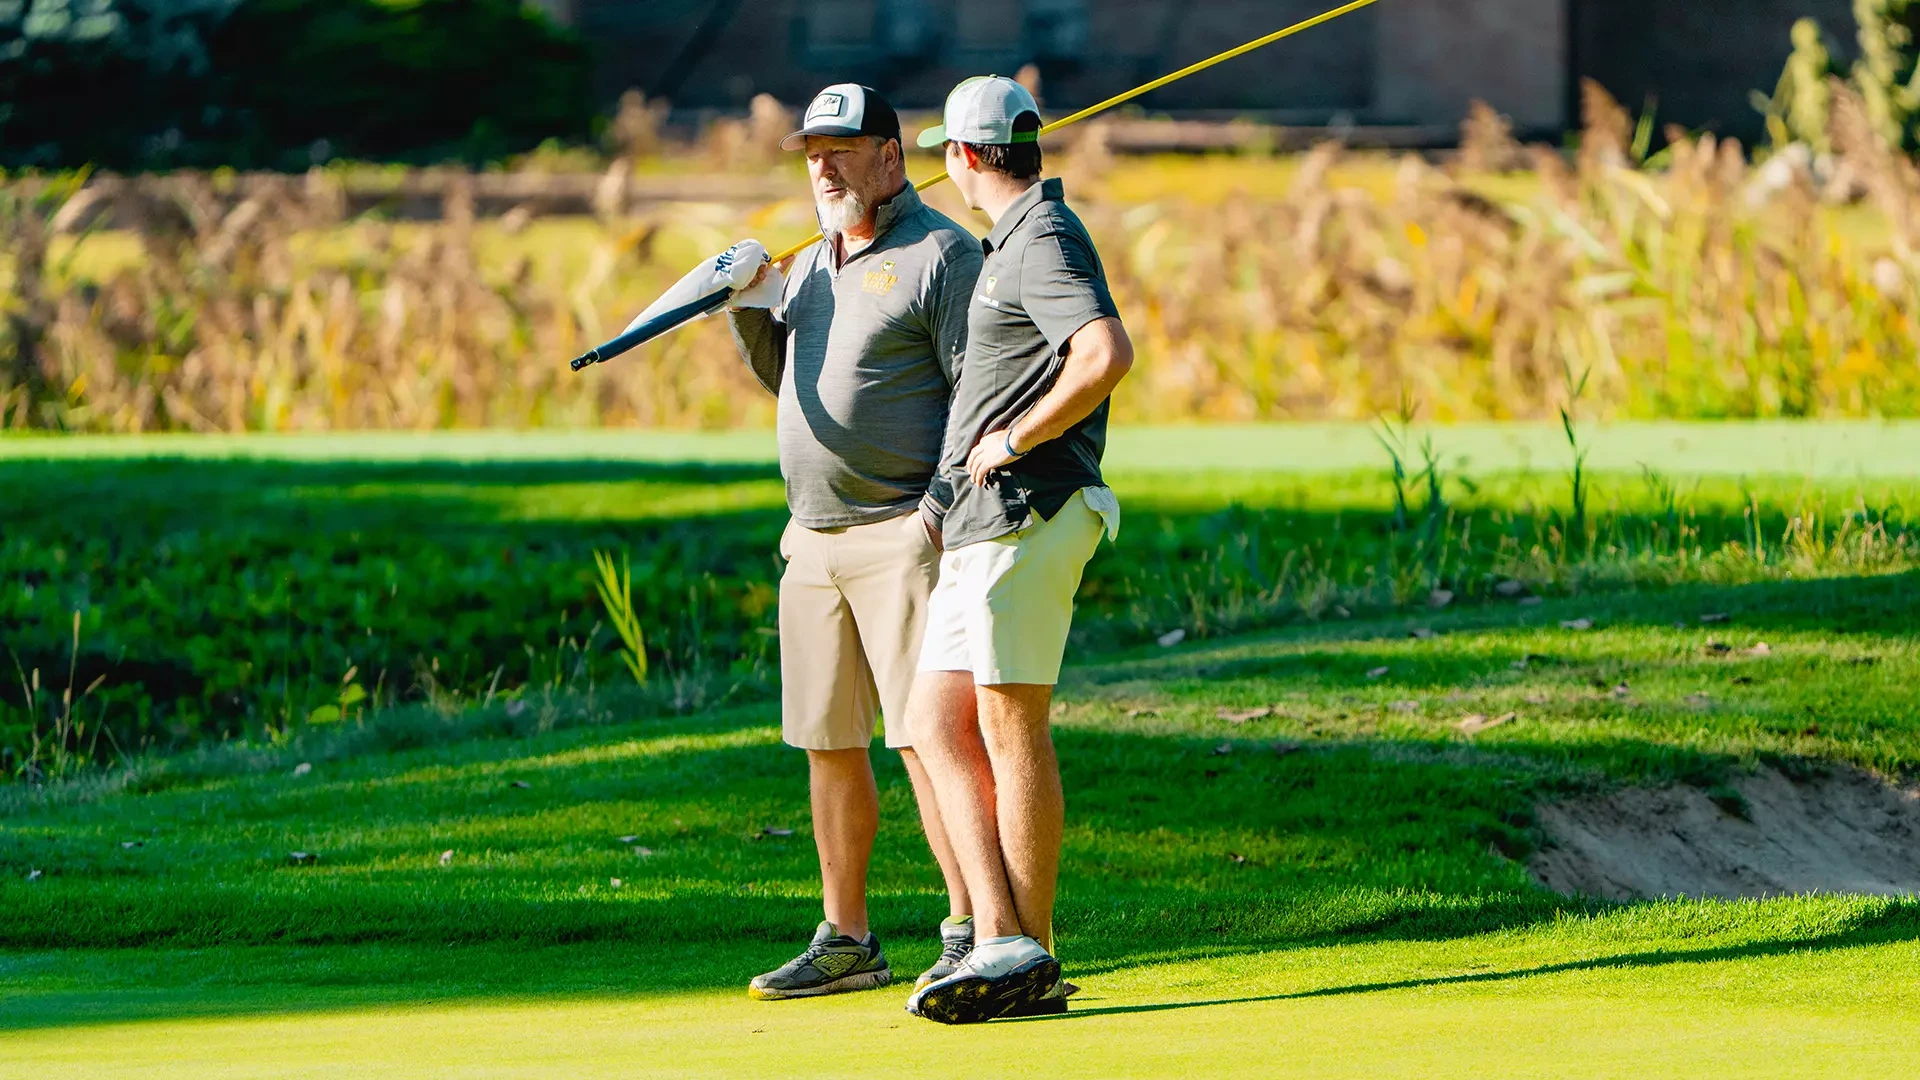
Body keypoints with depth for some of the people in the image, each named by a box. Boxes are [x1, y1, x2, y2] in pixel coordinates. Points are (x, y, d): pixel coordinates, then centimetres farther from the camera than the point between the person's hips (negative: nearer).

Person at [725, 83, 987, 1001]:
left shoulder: (941, 254, -6)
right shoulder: (814, 266, 18)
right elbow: (784, 375, 25)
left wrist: (945, 511, -19)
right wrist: (749, 305, 7)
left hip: (904, 534, -8)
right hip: (811, 538, 8)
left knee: (928, 736, -12)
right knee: (827, 744, 9)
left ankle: (969, 934, -10)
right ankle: (845, 942, 16)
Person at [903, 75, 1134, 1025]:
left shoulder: (1044, 240, -11)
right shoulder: (1011, 243, 22)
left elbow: (1108, 352, -28)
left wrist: (1014, 440, -20)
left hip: (1024, 514, -11)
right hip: (977, 526, 11)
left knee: (1011, 728, -9)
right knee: (936, 727, 5)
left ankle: (1030, 957, -7)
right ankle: (998, 940, 0)